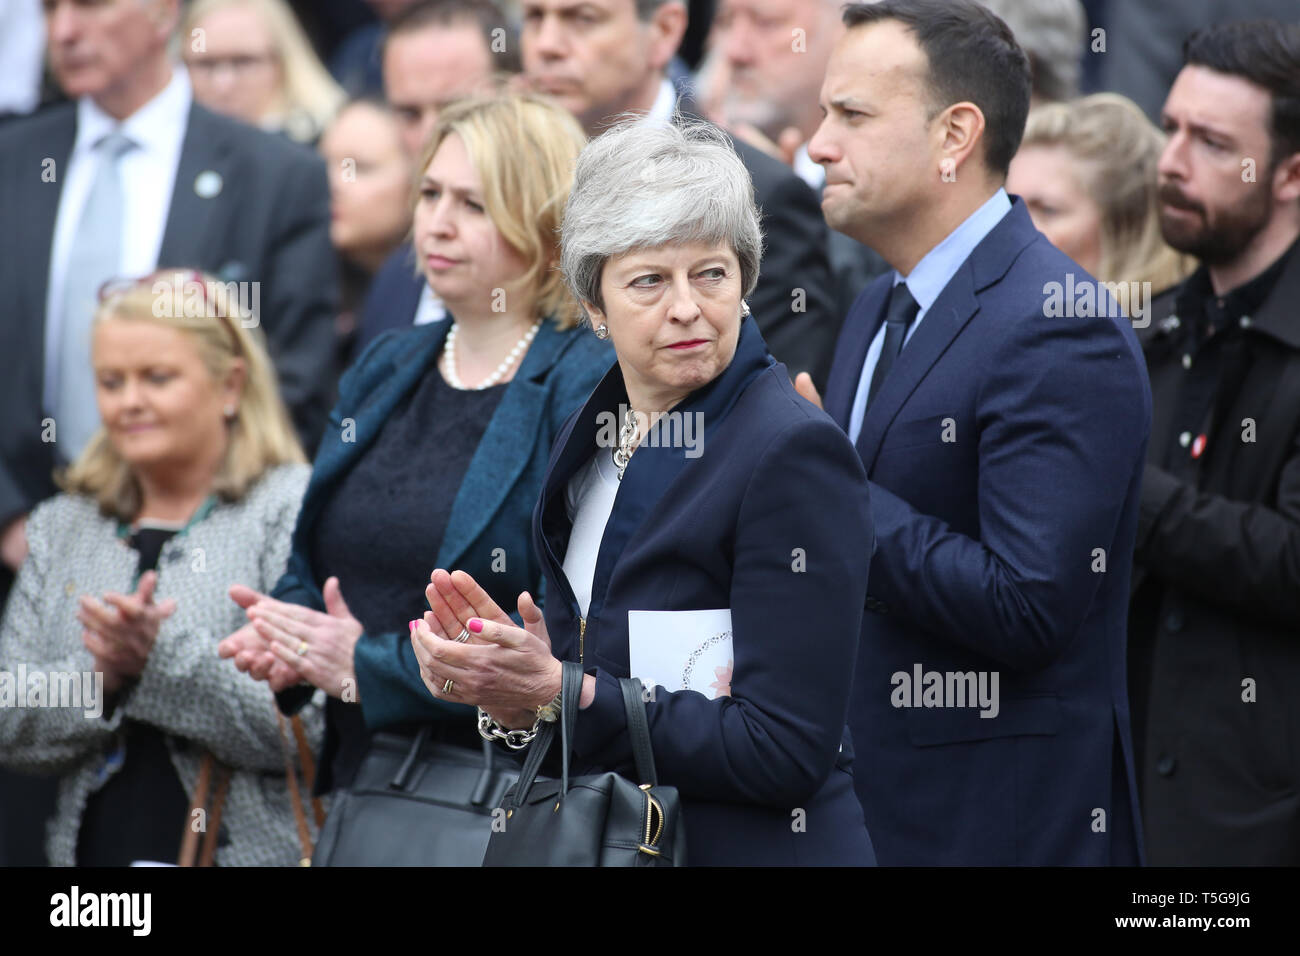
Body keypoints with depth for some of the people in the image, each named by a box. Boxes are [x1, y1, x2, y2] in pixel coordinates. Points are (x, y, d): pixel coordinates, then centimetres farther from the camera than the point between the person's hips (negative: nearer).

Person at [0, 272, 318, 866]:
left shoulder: (296, 511, -3)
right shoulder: (61, 528, 13)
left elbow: (310, 728, -12)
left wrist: (160, 657, -20)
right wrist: (98, 675, -12)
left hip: (249, 846, -4)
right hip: (94, 846, 4)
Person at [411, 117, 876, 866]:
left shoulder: (795, 454, -17)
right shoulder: (589, 438, 4)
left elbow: (786, 750, -21)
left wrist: (559, 693, -21)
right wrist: (508, 669, -9)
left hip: (748, 846, -6)